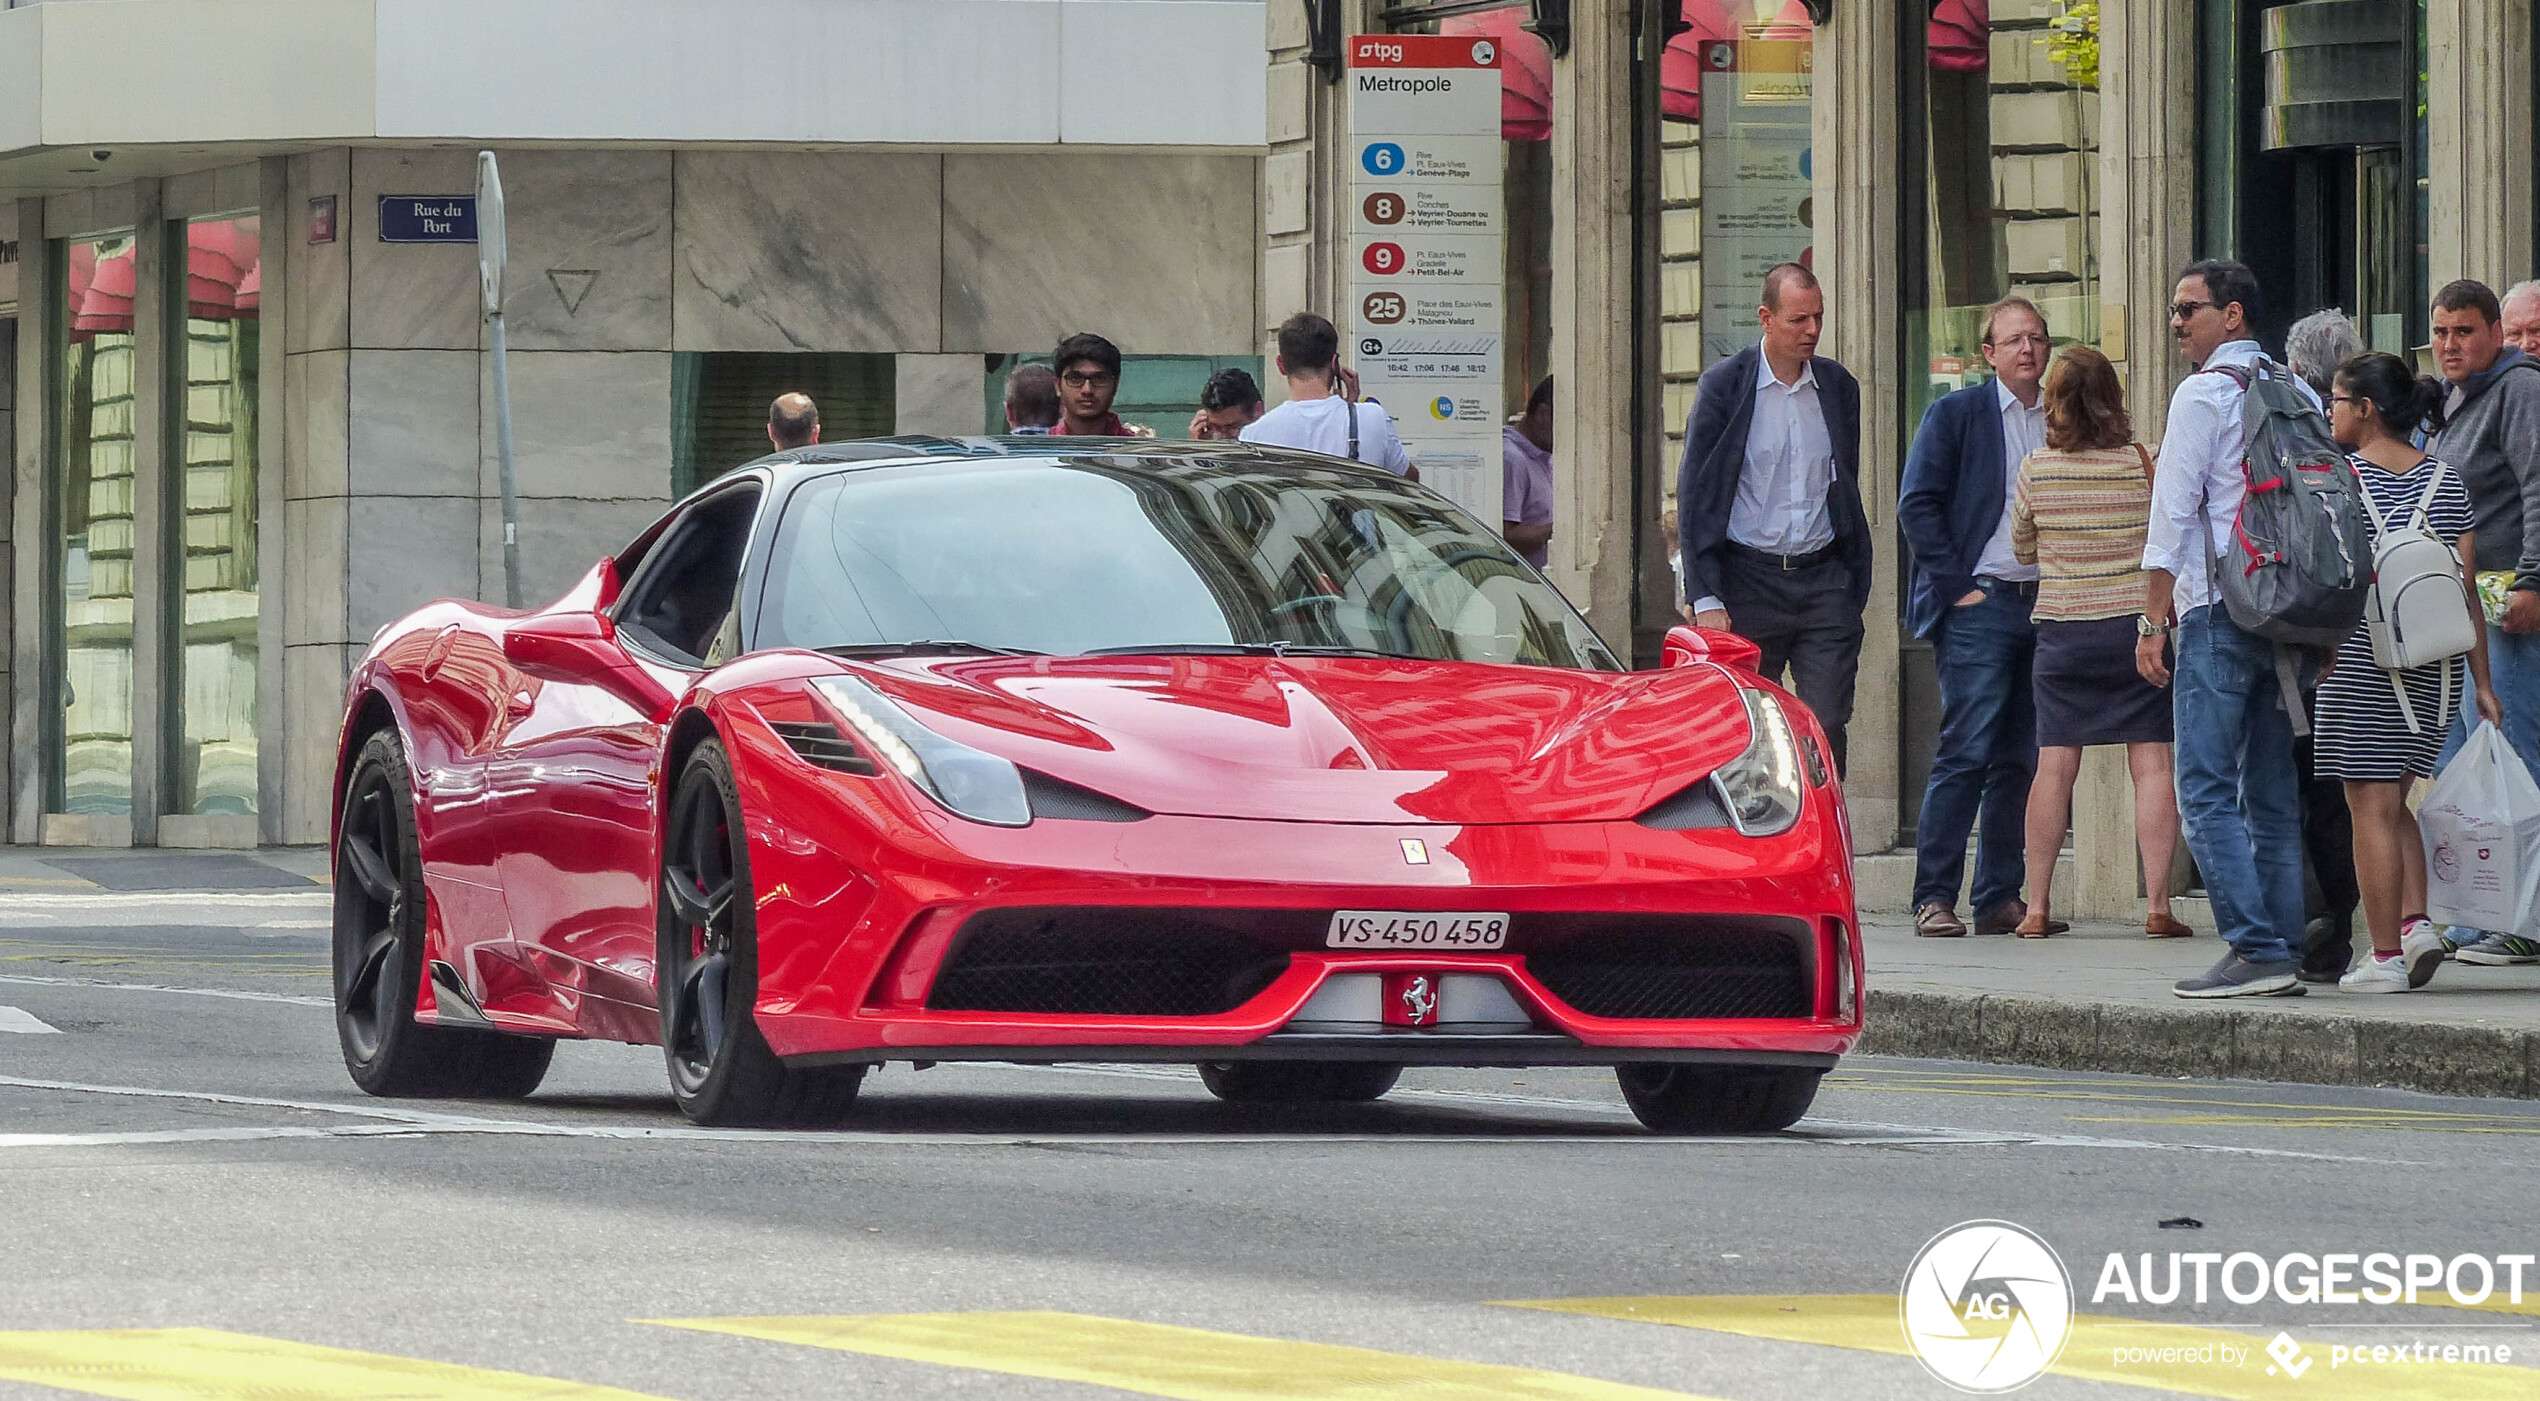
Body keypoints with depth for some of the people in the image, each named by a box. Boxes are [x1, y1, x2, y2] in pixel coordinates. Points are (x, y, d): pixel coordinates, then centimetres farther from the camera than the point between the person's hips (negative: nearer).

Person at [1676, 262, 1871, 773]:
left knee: (1827, 726, -5)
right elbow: (1695, 495, -3)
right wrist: (1705, 596, -9)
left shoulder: (1838, 386, 9)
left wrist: (1857, 584, 11)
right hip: (1750, 577, -2)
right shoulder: (1724, 385, -2)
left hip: (1824, 579, 2)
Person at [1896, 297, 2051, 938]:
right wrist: (1956, 587, -10)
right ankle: (1934, 898, -8)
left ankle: (2000, 898, 9)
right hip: (1979, 604, -5)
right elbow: (1917, 507, -4)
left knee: (2020, 760, 5)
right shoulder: (1955, 415, 1)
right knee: (1966, 753, -10)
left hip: (2044, 607, 5)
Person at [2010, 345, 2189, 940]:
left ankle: (2037, 906, 5)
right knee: (2152, 765, 0)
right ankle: (2158, 905, -4)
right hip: (2137, 623, -1)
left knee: (2054, 766, 4)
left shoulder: (2036, 469, -3)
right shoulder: (2142, 464, -7)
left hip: (2061, 629, 1)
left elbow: (2020, 545, 11)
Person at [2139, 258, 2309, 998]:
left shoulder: (2203, 394, -7)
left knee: (2208, 790, -8)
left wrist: (2152, 622, -8)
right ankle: (2285, 951, 8)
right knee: (2273, 796, 10)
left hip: (2219, 610, -8)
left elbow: (2173, 515, -10)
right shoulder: (2297, 395, 14)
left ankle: (2256, 949, -16)